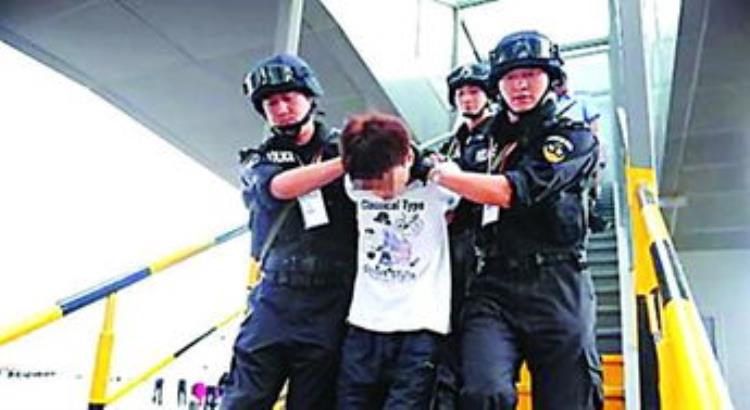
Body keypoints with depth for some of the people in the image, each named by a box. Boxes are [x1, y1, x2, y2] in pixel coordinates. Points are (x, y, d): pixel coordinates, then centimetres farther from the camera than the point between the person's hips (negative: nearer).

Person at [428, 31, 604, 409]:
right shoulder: (487, 140, 20)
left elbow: (511, 191, -12)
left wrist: (435, 172, -2)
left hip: (556, 287, -2)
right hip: (493, 285, 2)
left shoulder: (574, 137, 5)